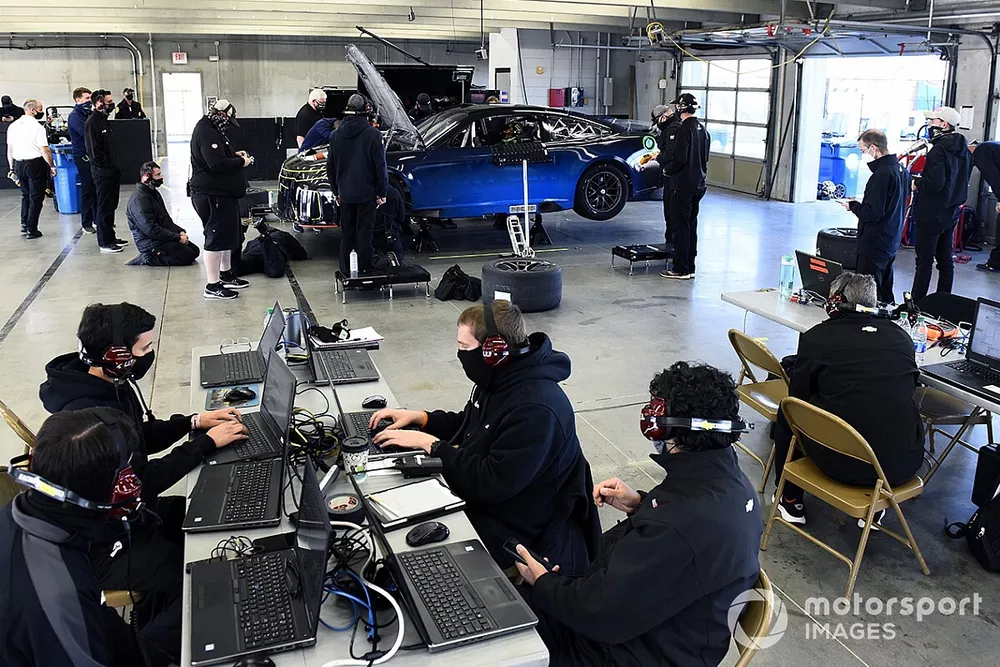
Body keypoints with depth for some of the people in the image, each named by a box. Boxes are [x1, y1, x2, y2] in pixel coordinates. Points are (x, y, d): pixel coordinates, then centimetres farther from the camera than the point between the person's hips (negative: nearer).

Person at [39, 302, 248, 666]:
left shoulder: (112, 383, -3)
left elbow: (145, 438, 13)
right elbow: (143, 481, -27)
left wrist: (194, 421, -2)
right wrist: (207, 442, -21)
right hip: (107, 543, -9)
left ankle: (157, 609, 23)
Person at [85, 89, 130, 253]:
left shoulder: (104, 120, 16)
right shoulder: (92, 123, -14)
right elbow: (94, 151, -20)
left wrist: (117, 165, 13)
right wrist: (108, 166, -16)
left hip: (113, 172, 9)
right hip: (103, 173, -9)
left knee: (111, 206, 16)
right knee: (104, 207, -3)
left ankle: (111, 237, 26)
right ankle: (105, 242, 3)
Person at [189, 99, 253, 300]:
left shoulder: (212, 130, 18)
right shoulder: (206, 133, -17)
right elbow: (217, 164, -26)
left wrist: (235, 154, 14)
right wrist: (241, 162, -14)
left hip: (223, 193, 11)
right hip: (212, 196, -11)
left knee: (229, 235, 20)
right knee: (216, 238, -7)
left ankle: (226, 274, 35)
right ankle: (213, 286, -3)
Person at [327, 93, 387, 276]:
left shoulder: (337, 134, 3)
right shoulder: (372, 134, -11)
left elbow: (330, 166, 9)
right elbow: (380, 166, -11)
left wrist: (336, 191, 17)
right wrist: (381, 193, -3)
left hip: (345, 194, 4)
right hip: (367, 194, -4)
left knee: (346, 233, 12)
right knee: (364, 233, 3)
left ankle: (346, 271, 17)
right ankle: (364, 271, 7)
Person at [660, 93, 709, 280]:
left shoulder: (684, 129, -16)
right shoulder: (702, 129, 11)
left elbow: (680, 158, -21)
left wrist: (667, 169, -5)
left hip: (683, 185, -9)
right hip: (698, 184, 9)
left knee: (680, 226, -3)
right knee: (691, 226, 14)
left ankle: (681, 269, 0)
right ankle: (690, 267, 20)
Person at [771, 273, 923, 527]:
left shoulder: (817, 336, -4)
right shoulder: (901, 336, 5)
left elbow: (797, 396, 6)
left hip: (841, 464, -3)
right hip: (902, 466, 3)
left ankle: (791, 501, 33)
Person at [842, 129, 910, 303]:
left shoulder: (883, 173, -20)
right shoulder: (901, 169, 10)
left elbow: (871, 213, -24)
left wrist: (852, 205, -7)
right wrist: (860, 204, 13)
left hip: (874, 247, -10)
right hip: (891, 244, 10)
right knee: (886, 295, 18)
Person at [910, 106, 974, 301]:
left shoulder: (939, 150, -19)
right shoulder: (964, 151, 10)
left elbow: (935, 182, -25)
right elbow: (963, 180, 17)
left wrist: (917, 183, -8)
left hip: (931, 214, -9)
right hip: (951, 212, 9)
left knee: (924, 260, -4)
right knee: (945, 259, 15)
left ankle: (916, 302, 2)